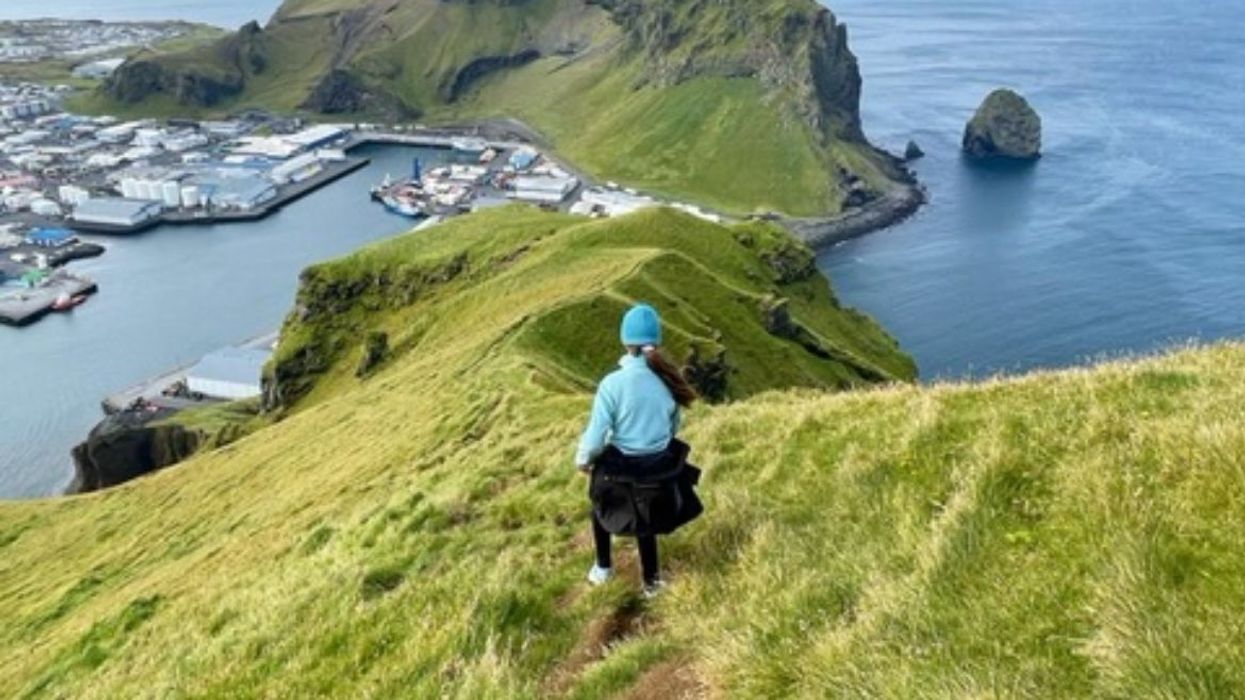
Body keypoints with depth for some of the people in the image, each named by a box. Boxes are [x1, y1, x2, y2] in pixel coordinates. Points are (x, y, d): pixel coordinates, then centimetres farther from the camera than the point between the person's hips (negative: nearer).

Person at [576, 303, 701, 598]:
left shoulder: (613, 383, -24)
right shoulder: (670, 380, -11)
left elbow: (596, 436, -18)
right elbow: (674, 427, 5)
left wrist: (582, 460, 3)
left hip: (621, 469, -3)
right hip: (660, 467, 3)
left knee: (601, 509, 29)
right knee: (645, 522, 27)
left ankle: (603, 568, 42)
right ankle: (651, 581, 41)